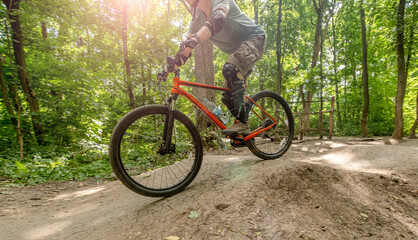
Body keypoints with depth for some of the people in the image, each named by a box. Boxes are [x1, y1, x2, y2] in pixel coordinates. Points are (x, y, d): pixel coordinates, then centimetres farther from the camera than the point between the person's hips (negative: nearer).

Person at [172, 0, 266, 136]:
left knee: (230, 69, -36)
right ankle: (244, 130, 13)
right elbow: (186, 47, 2)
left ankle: (241, 123, -30)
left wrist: (194, 39, -54)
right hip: (237, 51, 8)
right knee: (228, 96, 1)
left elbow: (218, 20, -39)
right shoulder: (197, 18, 4)